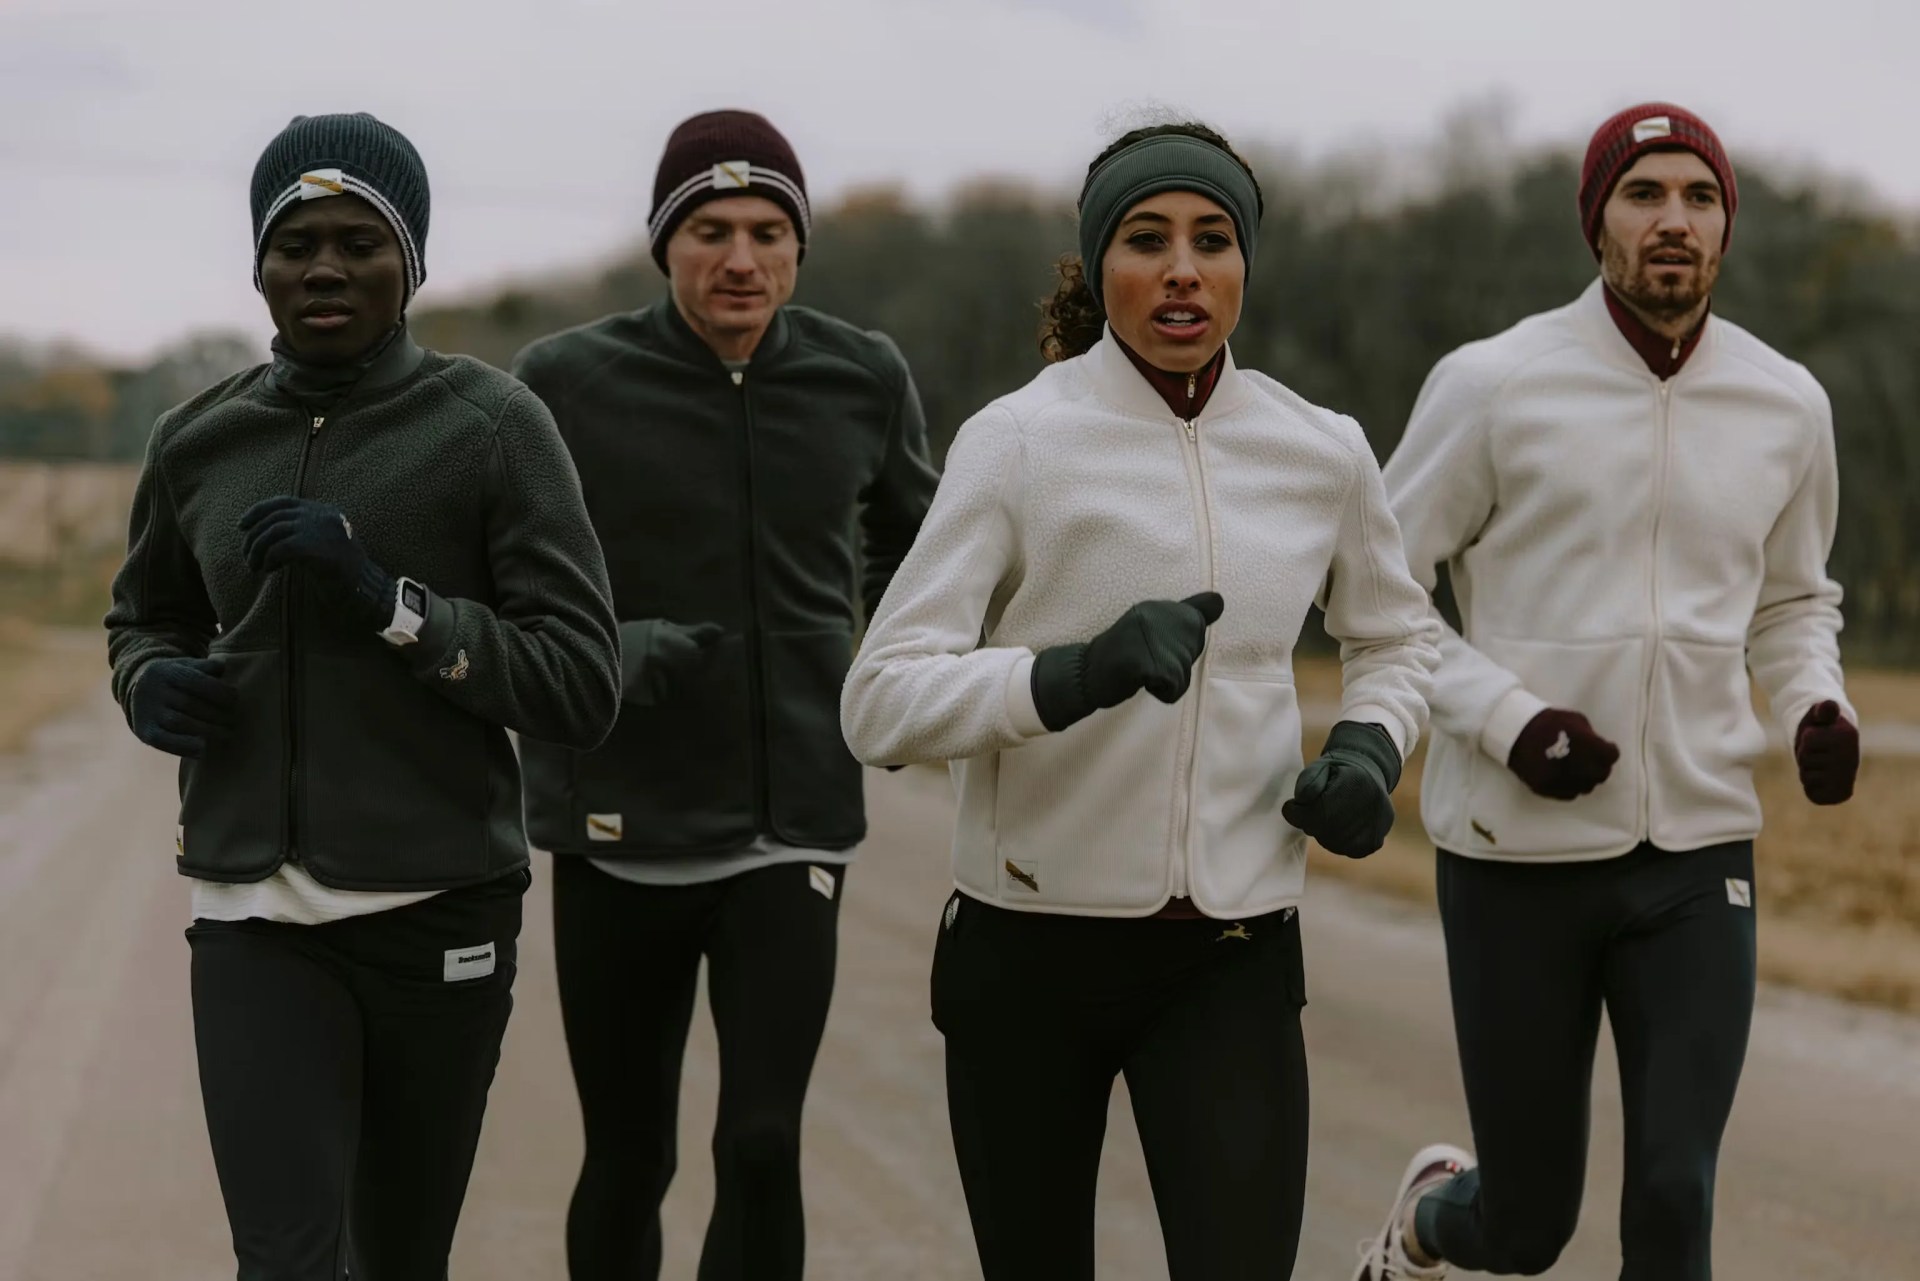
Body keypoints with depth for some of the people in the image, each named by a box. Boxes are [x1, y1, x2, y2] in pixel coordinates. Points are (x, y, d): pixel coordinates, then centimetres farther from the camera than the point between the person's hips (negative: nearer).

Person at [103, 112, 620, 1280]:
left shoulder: (491, 427, -5)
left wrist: (384, 598, -20)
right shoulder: (200, 442, 6)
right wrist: (154, 683, 0)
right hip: (256, 922, 2)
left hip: (441, 916, -1)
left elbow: (583, 688, -9)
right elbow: (147, 615, 24)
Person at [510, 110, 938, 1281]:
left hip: (793, 822, 1)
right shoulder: (571, 381, -7)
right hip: (620, 824, 0)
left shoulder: (864, 379, 0)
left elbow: (907, 539, 20)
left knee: (762, 1146, -11)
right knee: (627, 1162, 9)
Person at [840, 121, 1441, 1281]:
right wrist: (1078, 675, -32)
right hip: (1029, 949, -1)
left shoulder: (1322, 453, 2)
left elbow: (1396, 634, 22)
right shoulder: (1020, 439, -9)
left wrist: (1373, 746, 1)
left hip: (1233, 959, 2)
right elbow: (882, 702, -16)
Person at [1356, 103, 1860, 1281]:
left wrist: (1817, 704, -3)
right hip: (1521, 852, -2)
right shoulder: (1494, 386, -8)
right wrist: (1509, 719, -17)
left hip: (1701, 852, 2)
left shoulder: (1788, 406, 3)